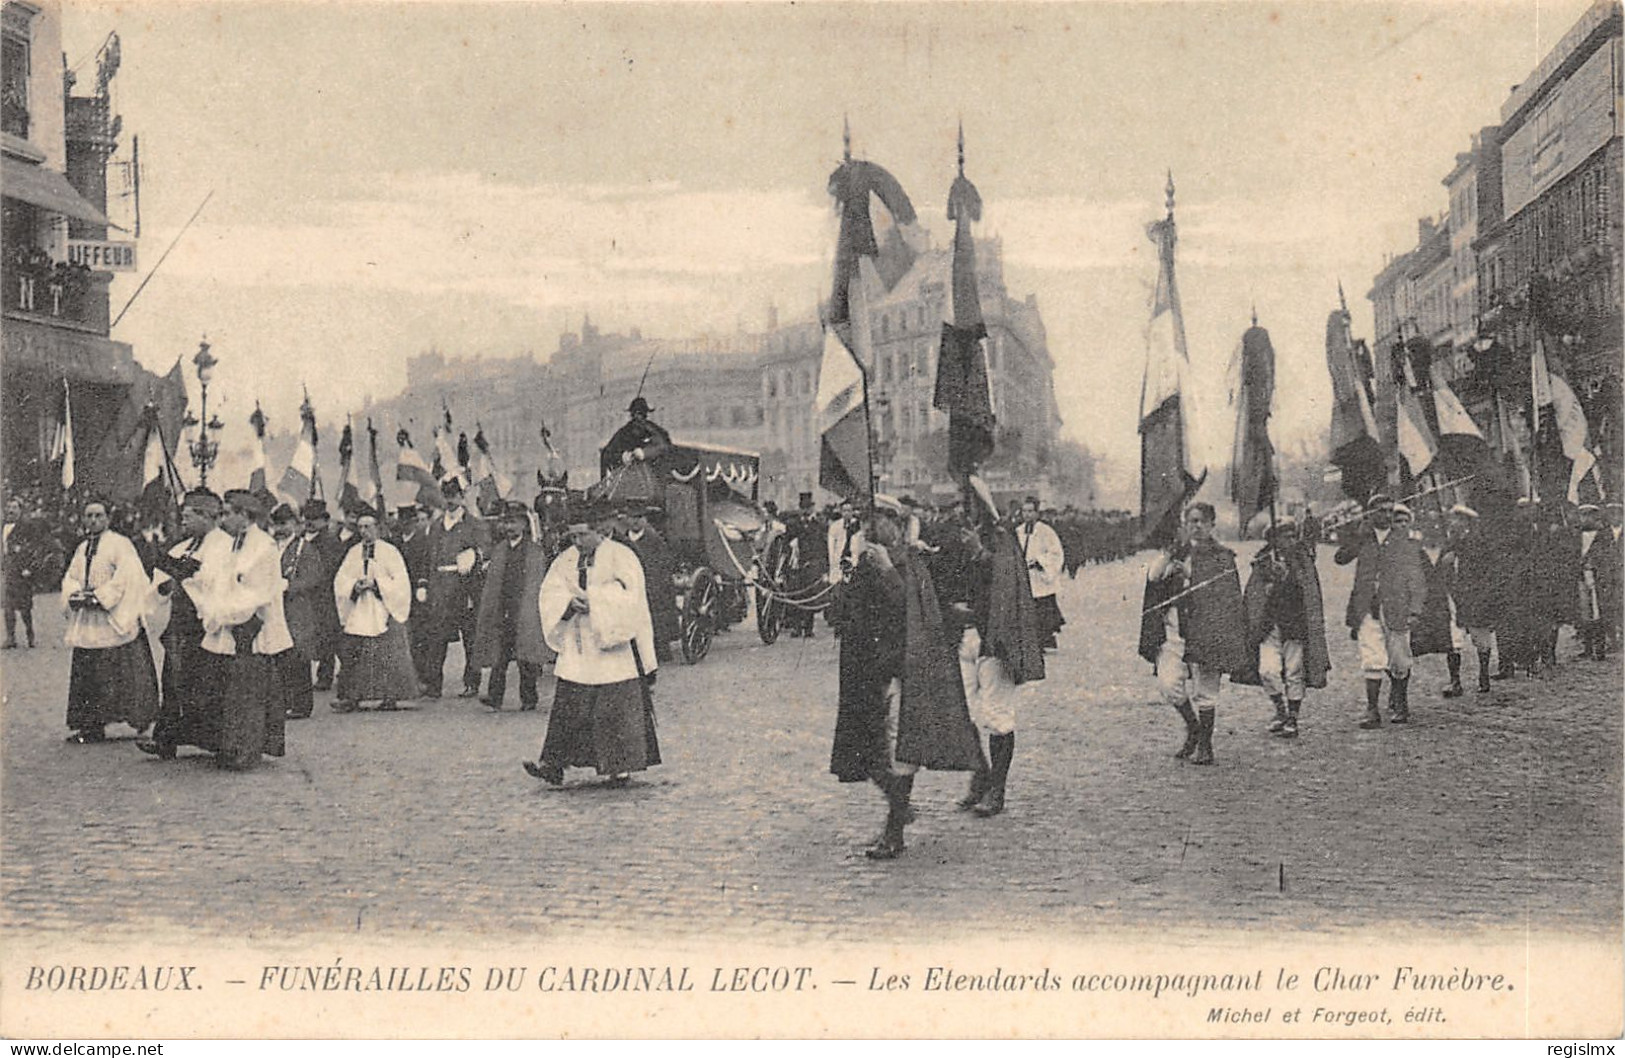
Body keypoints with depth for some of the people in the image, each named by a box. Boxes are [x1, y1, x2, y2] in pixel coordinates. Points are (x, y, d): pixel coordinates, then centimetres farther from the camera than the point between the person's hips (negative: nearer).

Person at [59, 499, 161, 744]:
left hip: (113, 620, -7)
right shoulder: (82, 549, 18)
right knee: (88, 675, 5)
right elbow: (70, 577, 16)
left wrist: (100, 596, -19)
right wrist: (75, 594, -7)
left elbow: (127, 576, -15)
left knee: (117, 675, -8)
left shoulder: (120, 544, -5)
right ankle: (92, 726, 7)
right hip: (86, 625, 7)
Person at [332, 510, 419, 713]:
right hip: (358, 611, 4)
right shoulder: (353, 552, 12)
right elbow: (340, 580, 10)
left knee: (388, 656, -7)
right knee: (352, 655, -4)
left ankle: (390, 697, -1)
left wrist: (376, 584, -15)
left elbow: (400, 582, -5)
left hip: (384, 610, -3)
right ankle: (351, 698, -3)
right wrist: (354, 586, -10)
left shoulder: (389, 551, 0)